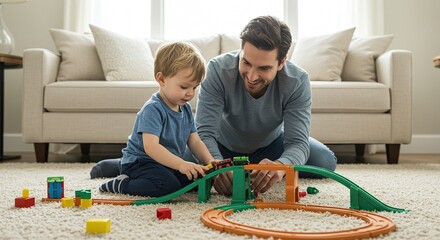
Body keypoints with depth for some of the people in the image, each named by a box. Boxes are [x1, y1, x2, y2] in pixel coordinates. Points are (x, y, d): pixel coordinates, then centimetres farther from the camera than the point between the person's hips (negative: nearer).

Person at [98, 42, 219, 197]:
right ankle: (123, 185, -9)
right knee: (169, 186, -32)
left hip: (169, 164, 9)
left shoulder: (186, 109, 5)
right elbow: (150, 146, -32)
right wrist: (181, 164, -42)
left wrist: (210, 162, -12)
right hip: (139, 161, -9)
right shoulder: (153, 109, -22)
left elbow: (195, 142, 6)